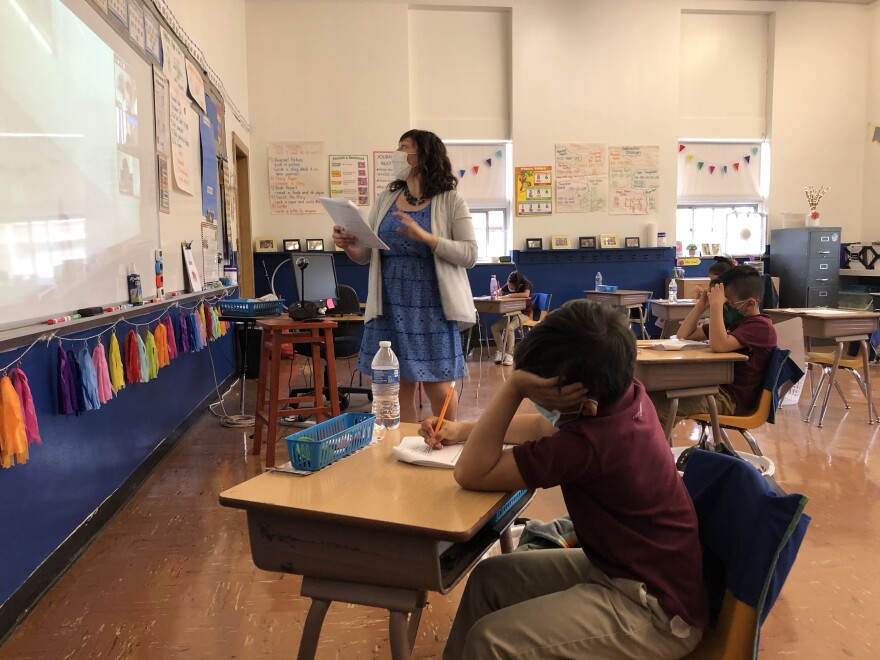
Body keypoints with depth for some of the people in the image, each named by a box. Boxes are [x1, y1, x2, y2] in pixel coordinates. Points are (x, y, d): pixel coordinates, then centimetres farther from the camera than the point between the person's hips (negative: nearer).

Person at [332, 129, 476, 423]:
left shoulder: (450, 200, -2)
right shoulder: (386, 198, 10)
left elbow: (469, 254, -10)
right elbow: (366, 255, 11)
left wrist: (425, 237, -23)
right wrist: (348, 246, -12)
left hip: (432, 307, -3)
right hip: (390, 307, 4)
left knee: (439, 389, 2)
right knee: (398, 388, 7)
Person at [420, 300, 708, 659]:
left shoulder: (591, 442, -33)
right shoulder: (625, 394, -7)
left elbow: (471, 473, -24)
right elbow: (545, 425, 12)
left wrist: (513, 387, -27)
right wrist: (462, 430, 10)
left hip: (657, 610, -9)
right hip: (624, 565, 9)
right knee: (488, 579, 9)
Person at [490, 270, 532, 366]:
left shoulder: (526, 284, -14)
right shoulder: (507, 286, 3)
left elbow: (526, 294, -34)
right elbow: (497, 293, 4)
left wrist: (509, 295, -31)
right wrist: (497, 293, -22)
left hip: (523, 314, -6)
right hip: (510, 313, 6)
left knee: (509, 327, -34)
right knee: (494, 327, -17)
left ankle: (509, 354, -27)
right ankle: (500, 351, -6)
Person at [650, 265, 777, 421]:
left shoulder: (760, 326, -13)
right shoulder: (731, 320, 15)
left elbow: (719, 345, -30)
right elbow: (684, 334, 17)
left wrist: (716, 305, -23)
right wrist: (702, 304, 4)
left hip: (731, 399, -10)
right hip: (715, 387, 10)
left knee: (654, 404, -26)